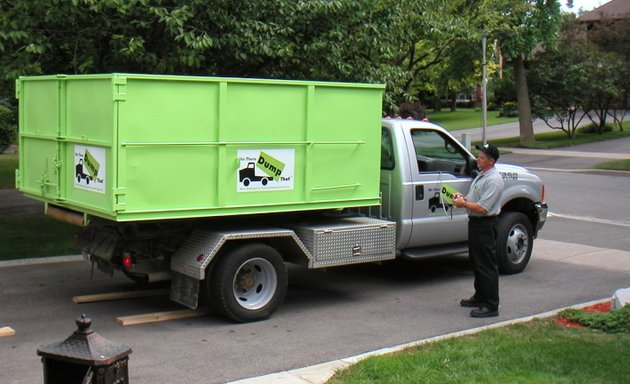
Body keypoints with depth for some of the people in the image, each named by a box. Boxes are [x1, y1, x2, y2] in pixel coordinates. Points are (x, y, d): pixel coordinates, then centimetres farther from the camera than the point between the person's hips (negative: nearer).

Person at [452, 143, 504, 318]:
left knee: (487, 265, -7)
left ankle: (491, 306, -3)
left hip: (485, 225, -11)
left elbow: (482, 208, -25)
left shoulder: (493, 180, -20)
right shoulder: (482, 175, 13)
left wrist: (463, 203, -14)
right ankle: (480, 297, 33)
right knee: (476, 261, 20)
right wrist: (463, 197, 6)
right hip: (475, 223, 11)